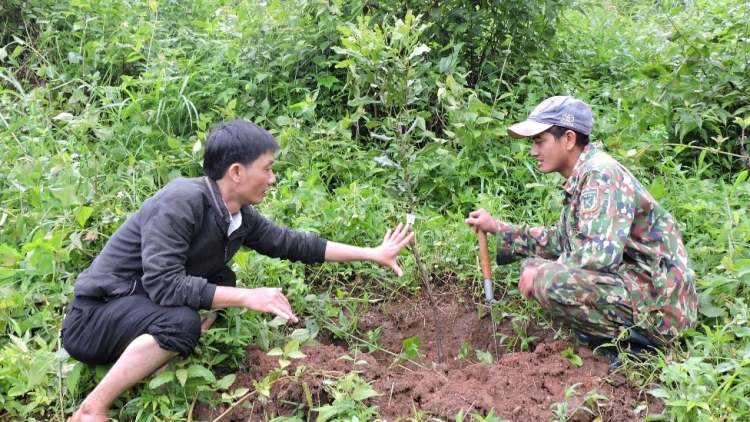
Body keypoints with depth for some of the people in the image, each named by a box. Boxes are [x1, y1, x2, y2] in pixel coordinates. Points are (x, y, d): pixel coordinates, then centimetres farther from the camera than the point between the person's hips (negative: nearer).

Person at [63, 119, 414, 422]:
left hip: (145, 308, 8)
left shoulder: (241, 217, -3)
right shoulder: (182, 201, -26)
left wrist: (372, 254, 10)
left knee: (222, 283, 1)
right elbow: (163, 284, -31)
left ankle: (150, 368, -4)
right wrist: (246, 297, -29)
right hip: (95, 316, -8)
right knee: (181, 323, -31)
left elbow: (293, 243, 8)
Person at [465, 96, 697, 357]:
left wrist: (539, 272, -16)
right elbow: (558, 241, 19)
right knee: (535, 268, 14)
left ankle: (632, 341, -8)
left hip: (659, 303, -10)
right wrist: (496, 228, 14)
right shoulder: (583, 178, 12)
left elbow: (600, 253, -29)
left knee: (547, 280, -27)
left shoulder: (602, 174, -18)